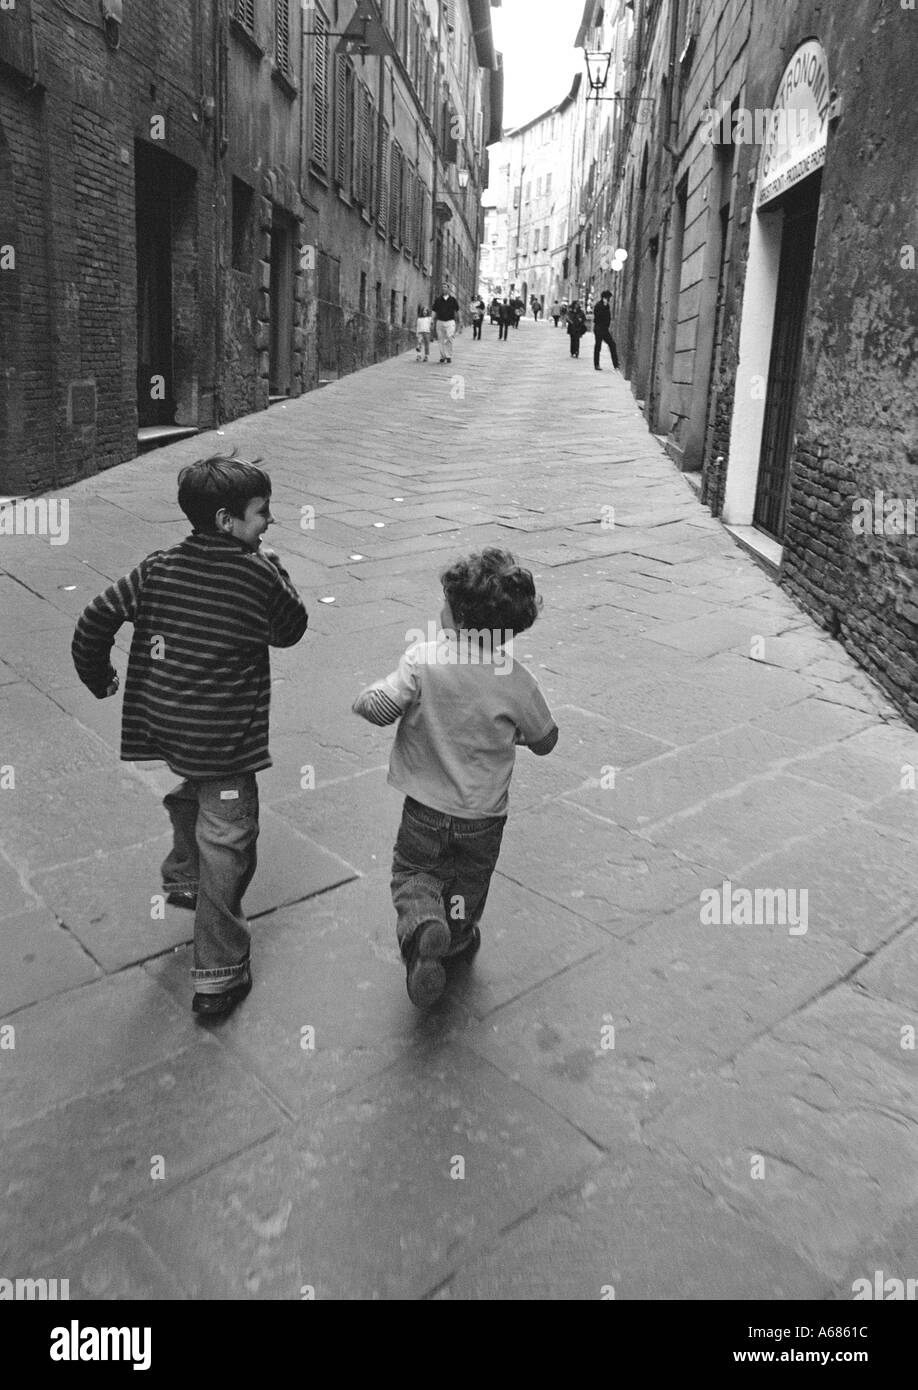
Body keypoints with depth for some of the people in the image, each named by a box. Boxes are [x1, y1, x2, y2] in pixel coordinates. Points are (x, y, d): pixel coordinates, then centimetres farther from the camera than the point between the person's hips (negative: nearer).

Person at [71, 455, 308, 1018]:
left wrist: (99, 678, 15)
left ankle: (183, 878, 56)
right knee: (224, 848, 3)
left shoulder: (157, 568, 0)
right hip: (226, 740, -6)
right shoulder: (259, 575, -14)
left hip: (165, 727, 6)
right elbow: (291, 631, 2)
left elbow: (95, 623, 0)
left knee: (188, 798, 34)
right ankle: (219, 976, 11)